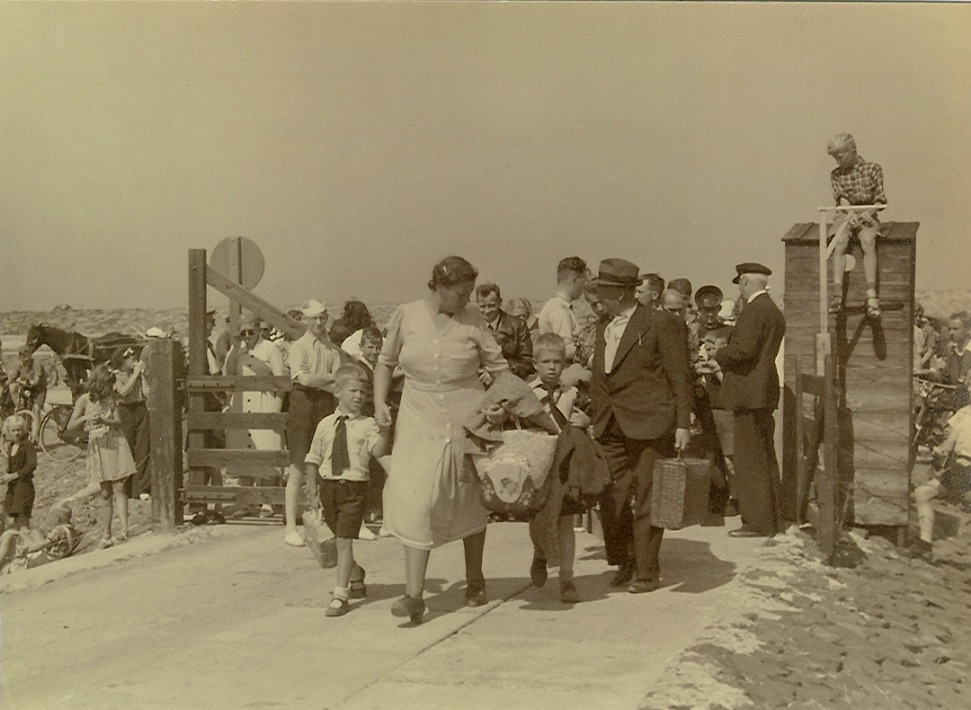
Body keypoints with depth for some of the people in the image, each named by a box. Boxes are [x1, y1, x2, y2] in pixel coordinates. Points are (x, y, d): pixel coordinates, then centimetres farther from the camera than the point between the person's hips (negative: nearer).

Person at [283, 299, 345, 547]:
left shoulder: (334, 350, 11)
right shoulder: (298, 346, 2)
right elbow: (304, 378, -12)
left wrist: (316, 381, -11)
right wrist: (331, 377, -3)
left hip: (327, 406, 3)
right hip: (303, 404, -3)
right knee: (297, 468, -2)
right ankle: (291, 528, 2)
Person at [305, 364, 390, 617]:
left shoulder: (367, 425, -3)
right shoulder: (325, 424, 7)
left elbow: (378, 451, -18)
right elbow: (313, 459, 13)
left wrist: (384, 431, -33)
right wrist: (312, 489, 10)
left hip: (354, 487, -4)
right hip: (328, 485, 4)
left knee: (344, 541, -9)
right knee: (340, 540, 16)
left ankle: (340, 596, -5)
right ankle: (356, 577, 41)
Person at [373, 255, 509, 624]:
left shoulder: (472, 320, -1)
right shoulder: (407, 316, -1)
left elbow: (498, 365, 5)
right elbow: (385, 362, 10)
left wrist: (502, 402, -11)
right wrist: (380, 403, -1)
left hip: (467, 420, 0)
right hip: (418, 421, 0)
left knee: (470, 502, 12)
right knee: (416, 502, -10)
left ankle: (474, 580, 31)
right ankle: (414, 594, -8)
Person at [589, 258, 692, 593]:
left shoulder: (661, 323, -5)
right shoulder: (603, 330, 15)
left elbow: (679, 377, -5)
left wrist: (682, 424, -9)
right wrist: (595, 419, 14)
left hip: (649, 424, -6)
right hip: (611, 427, 6)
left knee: (646, 500, -1)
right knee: (611, 499, 6)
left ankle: (647, 572, 10)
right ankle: (624, 563, 23)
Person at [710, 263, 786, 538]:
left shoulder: (755, 310, -15)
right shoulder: (773, 311, 16)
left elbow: (743, 348, -24)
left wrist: (718, 358, -7)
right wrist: (724, 363, 12)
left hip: (750, 393, -10)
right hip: (765, 392, 10)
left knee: (751, 461, -5)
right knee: (765, 459, 15)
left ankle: (757, 522, -2)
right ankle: (772, 520, 22)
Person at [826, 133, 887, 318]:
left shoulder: (873, 169, 5)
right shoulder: (836, 175, 10)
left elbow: (880, 199, 3)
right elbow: (841, 199, -3)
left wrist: (870, 211, -17)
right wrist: (850, 214, -23)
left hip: (867, 215, -1)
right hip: (846, 215, 1)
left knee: (868, 243, -32)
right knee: (839, 243, -30)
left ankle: (871, 295, -38)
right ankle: (837, 294, -37)